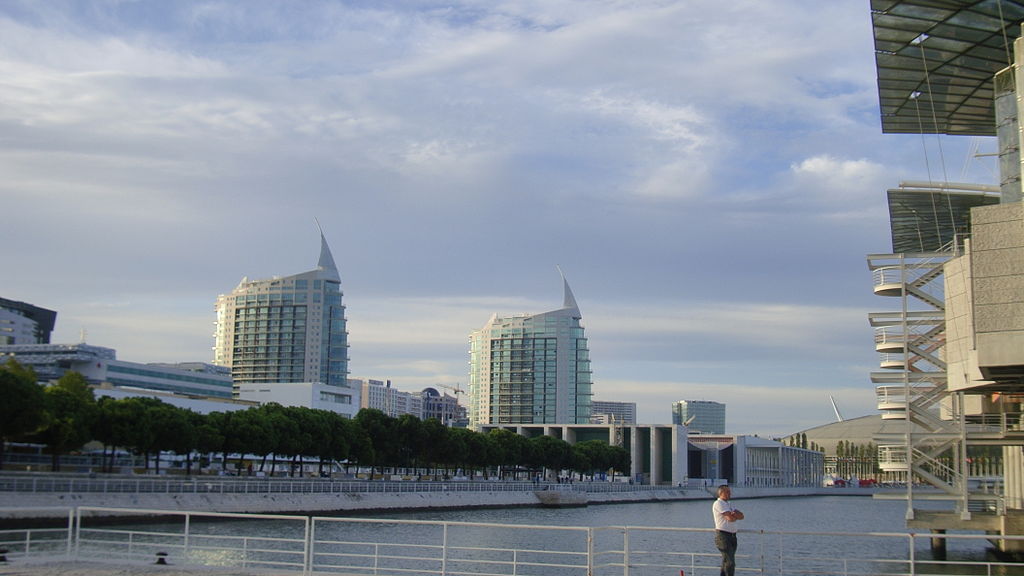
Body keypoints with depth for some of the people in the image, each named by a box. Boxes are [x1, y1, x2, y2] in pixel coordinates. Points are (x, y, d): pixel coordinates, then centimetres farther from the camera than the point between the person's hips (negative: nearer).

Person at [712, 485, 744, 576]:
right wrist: (737, 516, 1)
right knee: (730, 563, -12)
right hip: (723, 535, -9)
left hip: (732, 535, 9)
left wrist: (734, 514, -12)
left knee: (726, 562, 12)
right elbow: (730, 518, -20)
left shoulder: (729, 503, 18)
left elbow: (741, 516, 9)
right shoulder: (718, 503, -11)